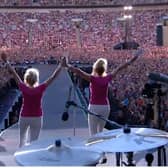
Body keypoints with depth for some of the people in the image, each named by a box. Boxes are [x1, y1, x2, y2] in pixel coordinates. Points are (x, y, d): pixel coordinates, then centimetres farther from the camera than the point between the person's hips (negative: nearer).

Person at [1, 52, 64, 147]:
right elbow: (53, 77, -13)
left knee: (22, 138, 22)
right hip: (37, 118, -1)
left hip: (24, 117, 1)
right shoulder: (40, 89, -16)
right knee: (34, 141, 6)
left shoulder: (23, 88, -13)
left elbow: (14, 73, -6)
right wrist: (61, 64, -7)